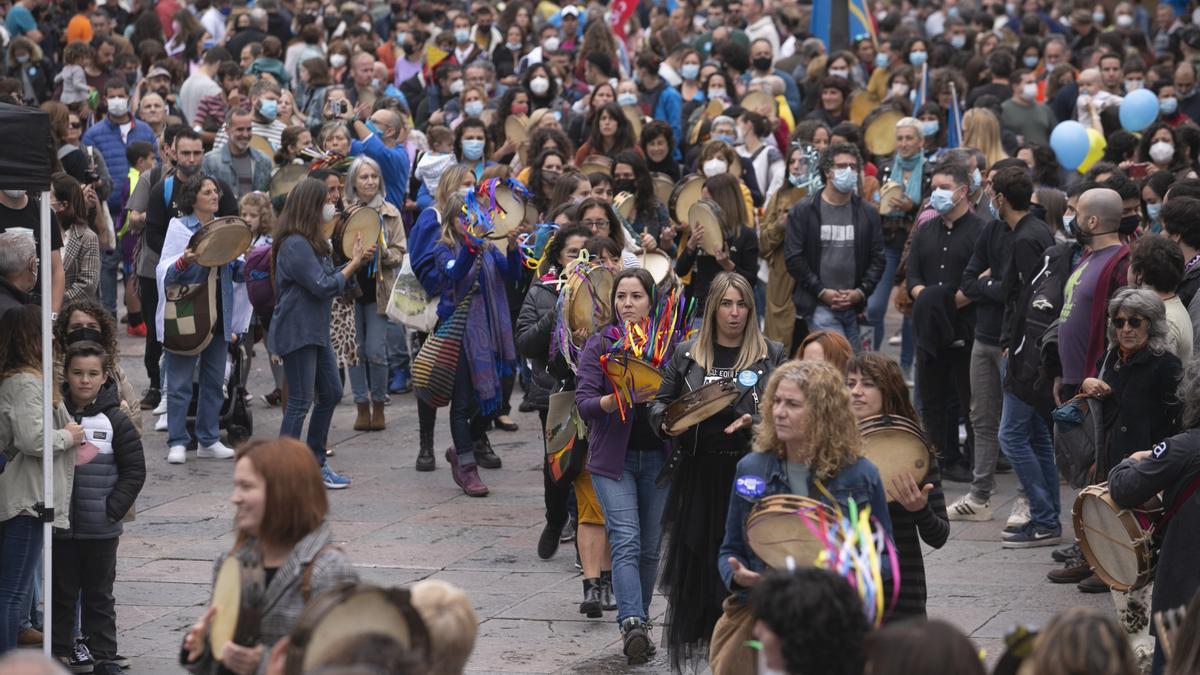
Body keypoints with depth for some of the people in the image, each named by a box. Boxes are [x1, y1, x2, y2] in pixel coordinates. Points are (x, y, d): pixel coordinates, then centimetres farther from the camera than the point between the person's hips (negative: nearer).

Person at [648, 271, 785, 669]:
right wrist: (666, 425, -7)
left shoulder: (771, 355, 5)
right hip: (697, 473, 2)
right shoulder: (686, 355, 9)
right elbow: (660, 402, 15)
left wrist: (754, 421, -17)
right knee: (696, 555, 2)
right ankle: (696, 635, 14)